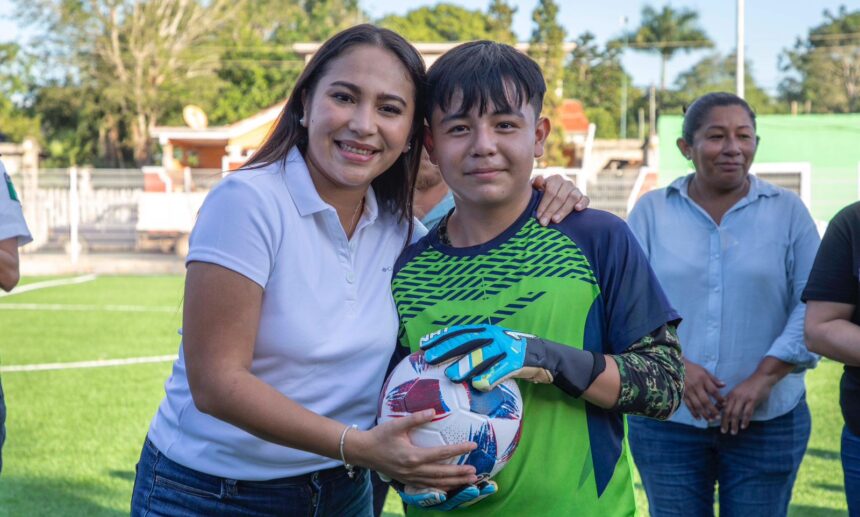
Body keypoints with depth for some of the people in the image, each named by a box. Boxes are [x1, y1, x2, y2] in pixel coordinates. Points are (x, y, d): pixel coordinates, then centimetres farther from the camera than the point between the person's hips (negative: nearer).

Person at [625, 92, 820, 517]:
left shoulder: (787, 210, 3)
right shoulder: (651, 211, 3)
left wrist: (765, 376, -13)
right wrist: (675, 365, -15)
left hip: (768, 419, 0)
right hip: (667, 418, 0)